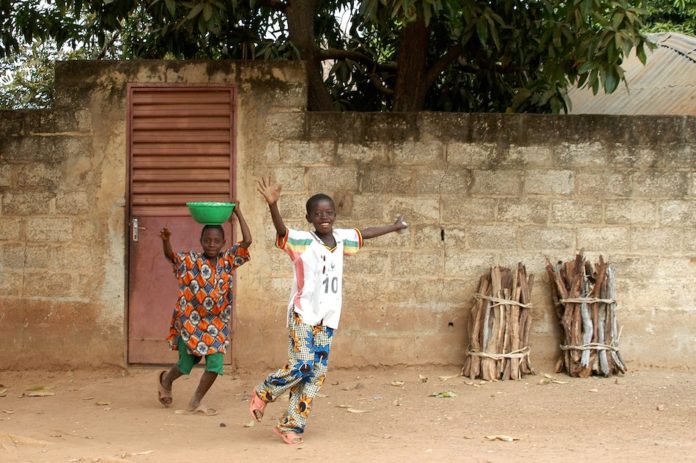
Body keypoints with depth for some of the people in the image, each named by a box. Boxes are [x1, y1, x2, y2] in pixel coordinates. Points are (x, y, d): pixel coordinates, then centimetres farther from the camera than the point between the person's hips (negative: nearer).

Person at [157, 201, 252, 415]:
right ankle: (166, 379, 43)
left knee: (215, 364, -6)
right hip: (191, 321, -2)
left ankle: (196, 402, 12)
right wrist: (165, 241, -37)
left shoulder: (228, 260, -1)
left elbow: (247, 241, -8)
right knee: (186, 364, 9)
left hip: (217, 323, 2)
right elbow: (170, 256, -16)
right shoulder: (190, 260, -6)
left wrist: (238, 213, -10)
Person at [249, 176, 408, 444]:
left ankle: (290, 425, 12)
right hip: (303, 315, -6)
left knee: (317, 374, 4)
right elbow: (280, 230, -29)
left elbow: (365, 233, 26)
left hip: (327, 318, 6)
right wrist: (272, 204, -48)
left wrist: (394, 228, 40)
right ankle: (262, 394, 13)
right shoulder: (302, 241, -11)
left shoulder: (341, 238, 8)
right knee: (301, 366, -14)